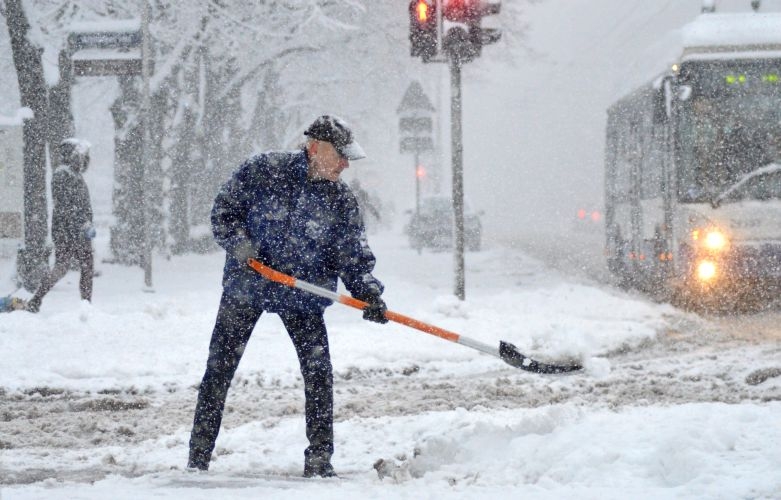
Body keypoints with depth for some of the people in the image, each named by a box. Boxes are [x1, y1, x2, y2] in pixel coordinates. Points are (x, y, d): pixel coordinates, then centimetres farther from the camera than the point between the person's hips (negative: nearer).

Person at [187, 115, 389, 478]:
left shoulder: (342, 200, -4)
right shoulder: (263, 171, -11)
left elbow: (354, 255, -6)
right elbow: (223, 210, -4)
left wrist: (368, 291, -22)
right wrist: (239, 243, -20)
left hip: (303, 296, 1)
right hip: (246, 285, -1)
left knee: (318, 373, -8)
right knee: (219, 369, 4)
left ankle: (319, 458, 2)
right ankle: (198, 454, 15)